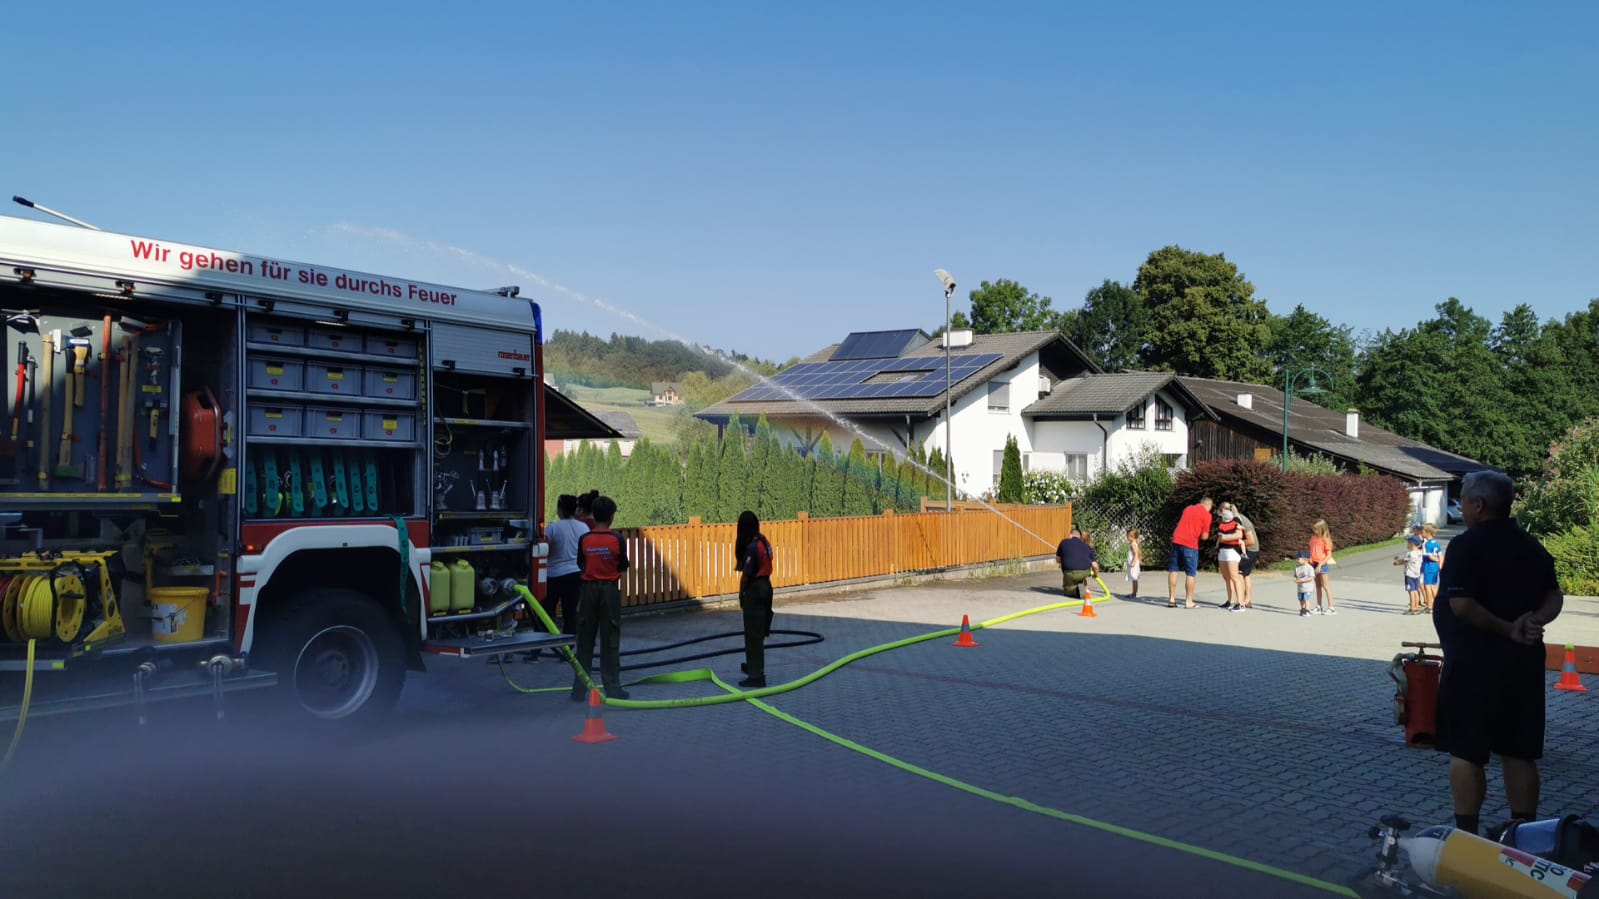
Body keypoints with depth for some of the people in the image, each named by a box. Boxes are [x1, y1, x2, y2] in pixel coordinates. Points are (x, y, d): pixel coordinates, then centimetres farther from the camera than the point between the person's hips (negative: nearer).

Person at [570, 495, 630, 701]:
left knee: (585, 639, 8)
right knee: (610, 640, 4)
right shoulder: (617, 539, -10)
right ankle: (612, 688, 5)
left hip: (589, 589, 2)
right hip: (610, 590, -2)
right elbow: (623, 566, -2)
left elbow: (581, 565, 4)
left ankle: (579, 689, 10)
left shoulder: (584, 540, -5)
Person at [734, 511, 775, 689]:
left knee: (753, 633, -1)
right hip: (765, 586, 9)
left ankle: (756, 675, 3)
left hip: (754, 589, -9)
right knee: (759, 631, 22)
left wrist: (741, 594, -5)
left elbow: (746, 574, -18)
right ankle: (755, 666, 37)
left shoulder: (751, 547, -22)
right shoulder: (764, 541, 5)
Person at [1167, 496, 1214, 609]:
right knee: (1191, 574, 3)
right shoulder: (1206, 515, -2)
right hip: (1190, 545, -5)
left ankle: (1171, 599, 11)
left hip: (1176, 540, 5)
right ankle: (1189, 602, 4)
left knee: (1173, 570, 9)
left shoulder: (1188, 509, 16)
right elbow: (1204, 536, -3)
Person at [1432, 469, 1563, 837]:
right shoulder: (1531, 546, 10)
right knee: (1519, 753, 13)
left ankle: (1466, 834, 6)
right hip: (1524, 663, 7)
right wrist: (1533, 622, -5)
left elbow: (1461, 605, -23)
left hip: (1473, 664, -7)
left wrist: (1507, 629, -12)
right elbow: (1554, 597, 12)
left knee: (1465, 752, 3)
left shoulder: (1466, 546, -14)